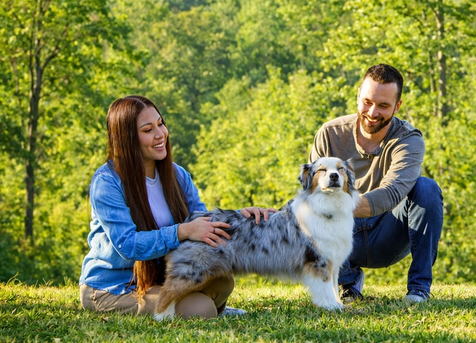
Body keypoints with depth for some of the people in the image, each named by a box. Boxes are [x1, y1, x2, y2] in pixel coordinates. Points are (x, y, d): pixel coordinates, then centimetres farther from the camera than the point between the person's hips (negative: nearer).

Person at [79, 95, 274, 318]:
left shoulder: (176, 175, 5)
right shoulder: (106, 183, -17)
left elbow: (205, 222, 4)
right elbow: (127, 244, -26)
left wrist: (239, 216, -17)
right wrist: (183, 231, -35)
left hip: (157, 277, 7)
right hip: (111, 289, -7)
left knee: (222, 281, -18)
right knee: (200, 310, -25)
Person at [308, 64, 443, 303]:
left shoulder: (409, 140, -16)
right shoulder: (330, 134, -8)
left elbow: (391, 194, -34)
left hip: (387, 239, -1)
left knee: (426, 188, -27)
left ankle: (419, 287, -18)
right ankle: (350, 278, 3)